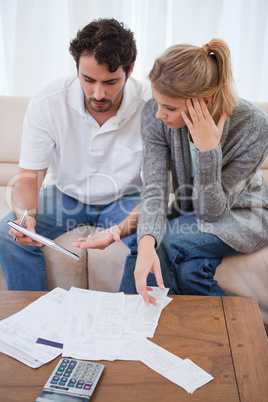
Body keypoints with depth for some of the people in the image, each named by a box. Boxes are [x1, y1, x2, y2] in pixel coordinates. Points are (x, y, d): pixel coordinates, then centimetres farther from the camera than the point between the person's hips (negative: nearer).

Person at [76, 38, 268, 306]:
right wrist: (146, 242, -42)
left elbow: (211, 211, -23)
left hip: (243, 215, -2)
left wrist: (208, 149, -37)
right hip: (189, 215, 2)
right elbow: (154, 191, -23)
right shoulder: (154, 115, -20)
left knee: (165, 244, -29)